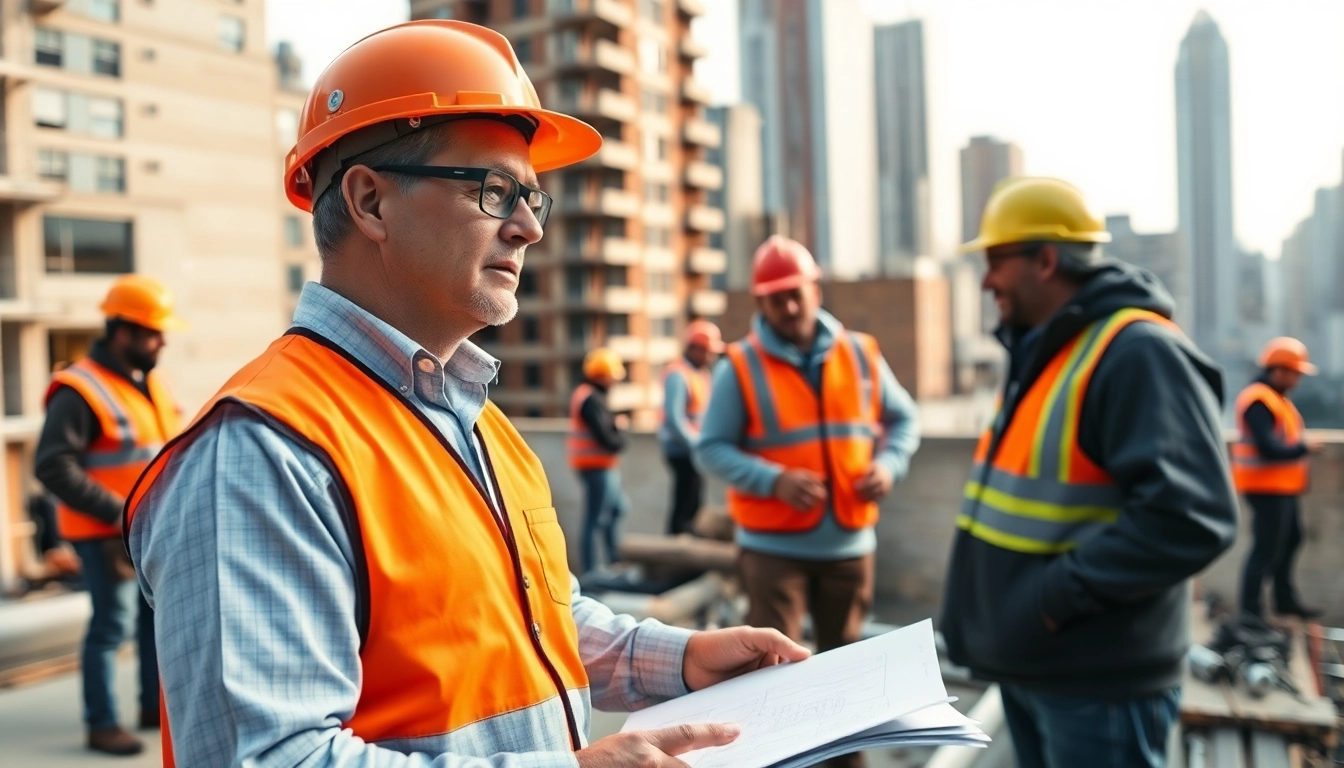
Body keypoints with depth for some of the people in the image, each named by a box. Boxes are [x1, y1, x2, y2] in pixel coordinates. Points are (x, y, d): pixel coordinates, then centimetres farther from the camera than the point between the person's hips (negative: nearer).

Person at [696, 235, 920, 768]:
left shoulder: (861, 354, 4)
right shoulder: (739, 367, -6)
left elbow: (903, 419, 12)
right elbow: (711, 449, -7)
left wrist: (889, 464, -8)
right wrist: (774, 480, -21)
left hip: (850, 542, 4)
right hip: (773, 546, -3)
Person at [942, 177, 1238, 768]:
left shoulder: (1138, 352, -20)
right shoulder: (1039, 352, 12)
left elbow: (1189, 516, -29)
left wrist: (1062, 592, -25)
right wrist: (984, 607, 12)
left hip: (1095, 681, -9)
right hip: (1025, 662, 9)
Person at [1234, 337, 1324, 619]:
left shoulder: (1275, 397, 13)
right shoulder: (1258, 401, -21)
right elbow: (1269, 448, -27)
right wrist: (1305, 448, -14)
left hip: (1282, 486, 11)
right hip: (1267, 487, -11)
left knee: (1291, 539, 21)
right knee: (1267, 547, -8)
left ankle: (1285, 601, 34)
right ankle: (1250, 612, -3)